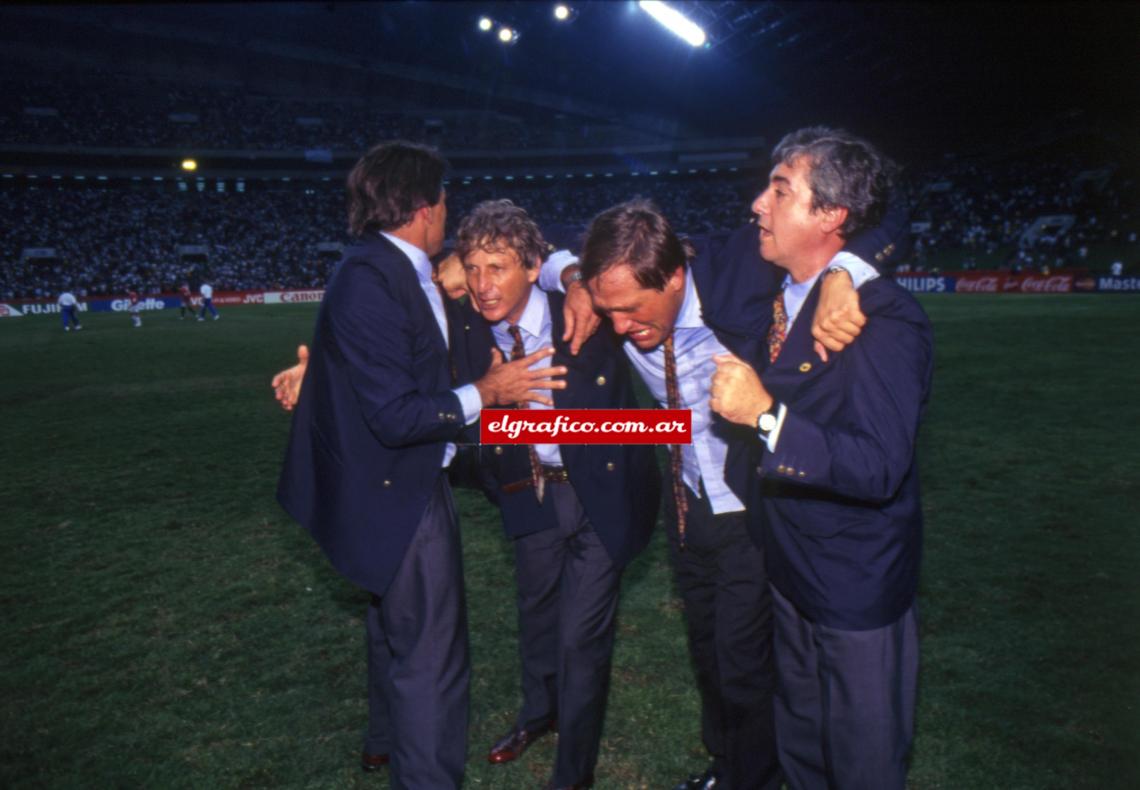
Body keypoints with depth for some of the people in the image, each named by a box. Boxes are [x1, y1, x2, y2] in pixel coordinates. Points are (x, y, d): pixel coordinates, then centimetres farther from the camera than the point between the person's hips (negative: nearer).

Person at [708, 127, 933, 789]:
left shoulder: (887, 318, -24)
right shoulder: (776, 294, 1)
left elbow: (880, 469, -31)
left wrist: (766, 415, -42)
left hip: (859, 591, -8)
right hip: (792, 573, 8)